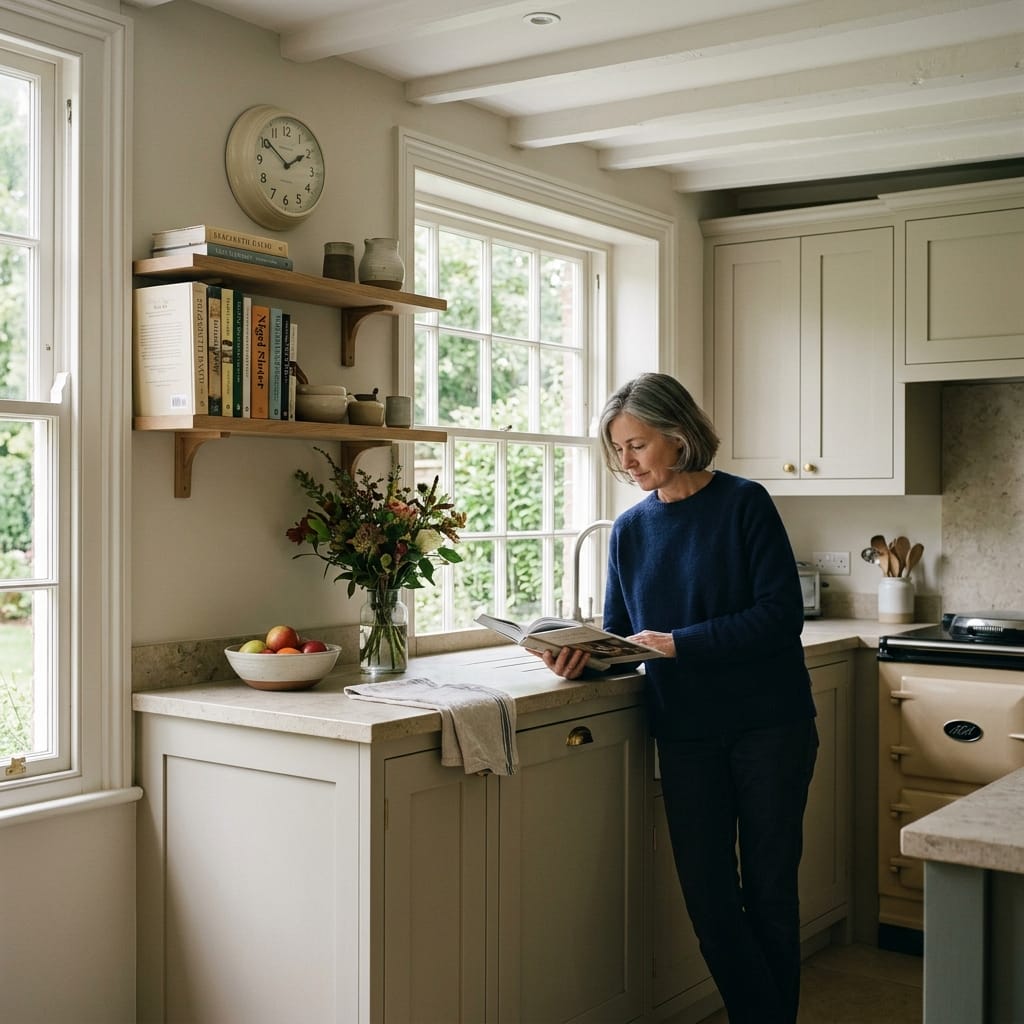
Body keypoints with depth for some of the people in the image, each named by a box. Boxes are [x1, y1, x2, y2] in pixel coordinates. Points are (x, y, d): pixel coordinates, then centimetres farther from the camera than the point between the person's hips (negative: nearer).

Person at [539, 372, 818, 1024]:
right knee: (708, 897, 6)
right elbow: (619, 634, 8)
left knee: (769, 889, 7)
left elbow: (781, 615, -16)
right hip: (686, 732, 4)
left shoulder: (743, 504, -8)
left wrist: (676, 643, -21)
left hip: (768, 725, -4)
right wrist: (583, 657, -14)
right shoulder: (631, 528, 5)